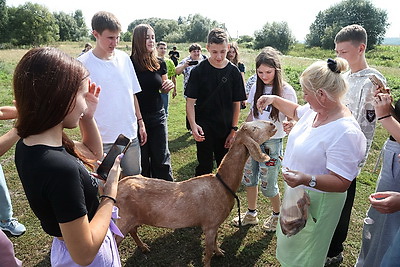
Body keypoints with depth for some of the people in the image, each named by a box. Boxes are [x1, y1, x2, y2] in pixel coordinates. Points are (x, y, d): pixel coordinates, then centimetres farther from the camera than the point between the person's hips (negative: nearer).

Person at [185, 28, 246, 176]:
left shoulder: (233, 72, 0)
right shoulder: (199, 71, -6)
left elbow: (236, 103, 4)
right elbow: (190, 101, -7)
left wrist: (234, 130, 2)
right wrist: (193, 125, -21)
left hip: (226, 129, 3)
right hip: (204, 130, -2)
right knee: (204, 167, 5)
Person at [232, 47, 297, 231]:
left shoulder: (286, 91, -12)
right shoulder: (256, 88, 3)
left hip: (272, 143, -5)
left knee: (268, 184, 6)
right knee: (248, 178, 14)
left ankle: (277, 214, 35)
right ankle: (251, 214, 35)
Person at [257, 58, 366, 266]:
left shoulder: (345, 132, -33)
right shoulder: (314, 110, -8)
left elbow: (341, 183, -31)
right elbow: (296, 111, 17)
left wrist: (308, 179, -45)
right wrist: (274, 99, 9)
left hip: (316, 201, -8)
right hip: (296, 193, 8)